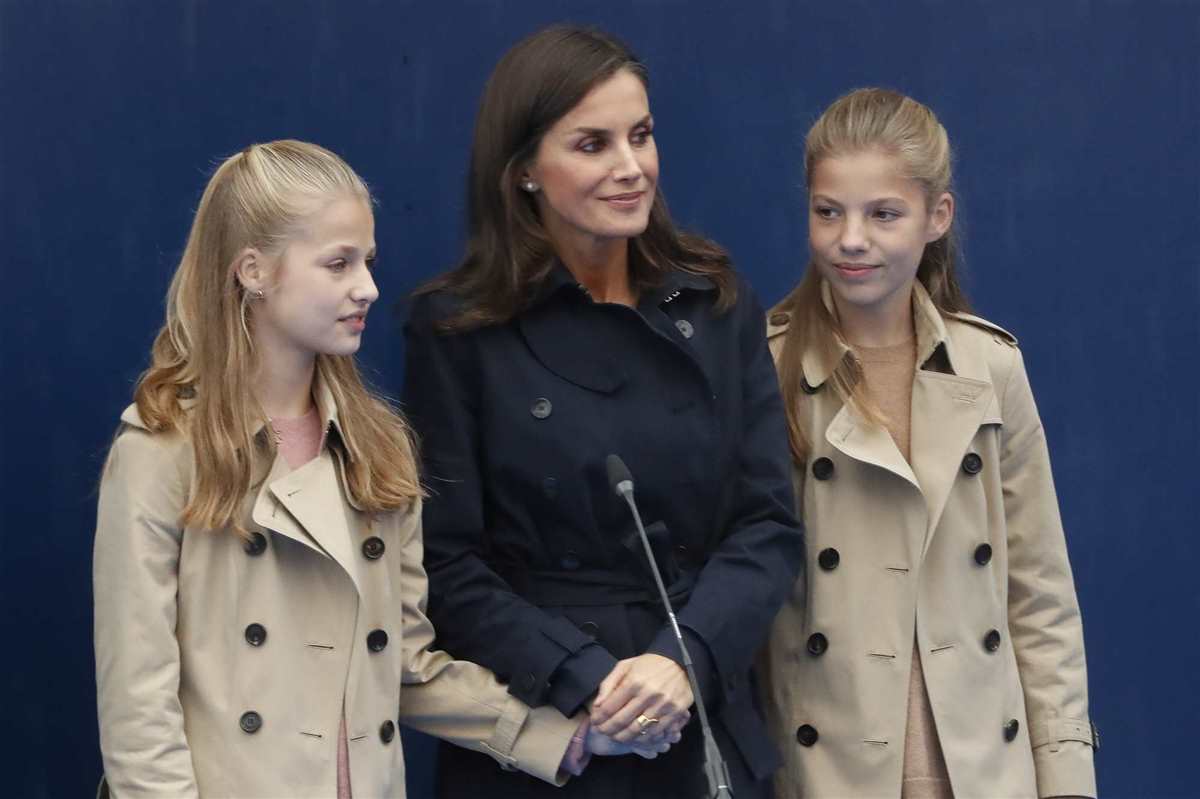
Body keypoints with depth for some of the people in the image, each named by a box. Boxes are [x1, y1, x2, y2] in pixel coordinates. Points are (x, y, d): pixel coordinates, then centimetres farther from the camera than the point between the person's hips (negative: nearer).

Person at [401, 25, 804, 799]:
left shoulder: (719, 305, 3)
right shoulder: (456, 330, -5)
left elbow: (771, 522, -1)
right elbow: (448, 562, -7)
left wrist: (687, 658, -17)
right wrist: (584, 679, -19)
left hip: (706, 734, 3)